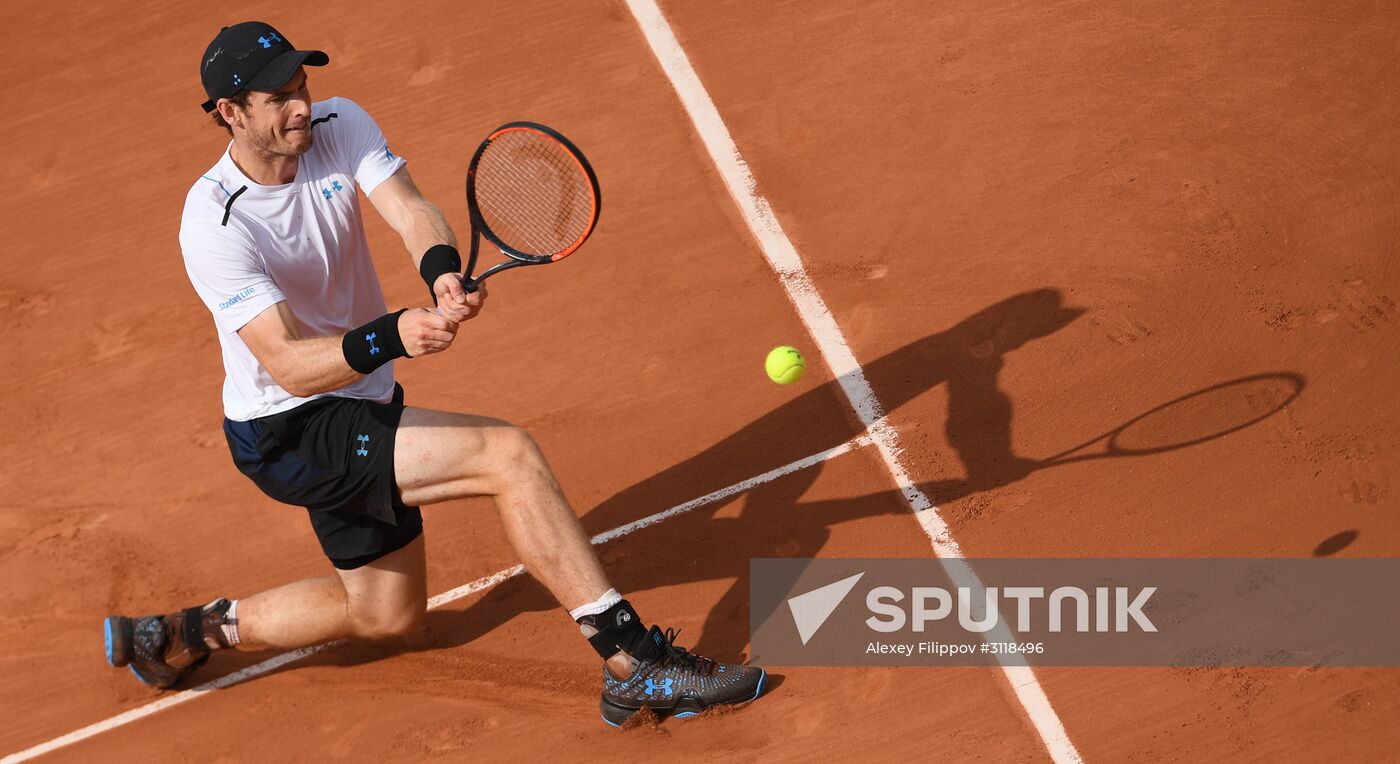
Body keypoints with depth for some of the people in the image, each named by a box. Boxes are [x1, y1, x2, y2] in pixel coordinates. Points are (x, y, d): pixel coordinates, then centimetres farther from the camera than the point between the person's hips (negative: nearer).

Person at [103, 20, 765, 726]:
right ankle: (634, 665, -22)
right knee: (507, 454, -24)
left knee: (387, 613, 22)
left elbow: (409, 211, -23)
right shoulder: (213, 225, -23)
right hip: (288, 435, -8)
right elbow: (288, 365, -30)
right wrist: (392, 337, -47)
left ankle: (190, 633, 35)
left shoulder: (337, 126, -6)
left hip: (356, 407, 8)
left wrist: (443, 271, -46)